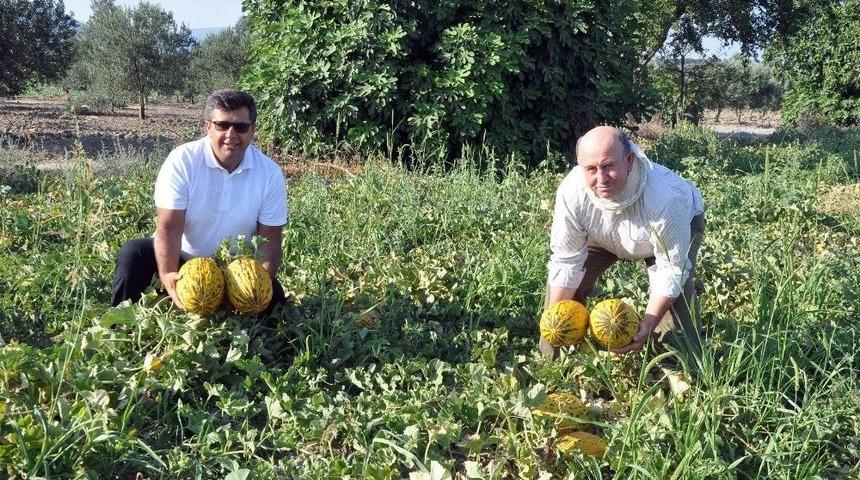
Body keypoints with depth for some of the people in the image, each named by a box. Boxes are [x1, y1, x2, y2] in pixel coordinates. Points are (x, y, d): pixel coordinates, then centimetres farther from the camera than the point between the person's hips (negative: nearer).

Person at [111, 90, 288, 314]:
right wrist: (168, 275, -41)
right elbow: (169, 228, -23)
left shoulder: (271, 174, -12)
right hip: (181, 257, -1)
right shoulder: (182, 161, -18)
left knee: (273, 295, -24)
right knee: (133, 253, -27)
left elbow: (269, 240, -10)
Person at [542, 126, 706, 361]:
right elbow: (567, 261, -25)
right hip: (602, 232, 3)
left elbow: (671, 269, -34)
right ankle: (550, 362, 7)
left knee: (677, 291, -27)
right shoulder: (571, 191, -37)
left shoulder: (665, 200, -46)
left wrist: (648, 324, -41)